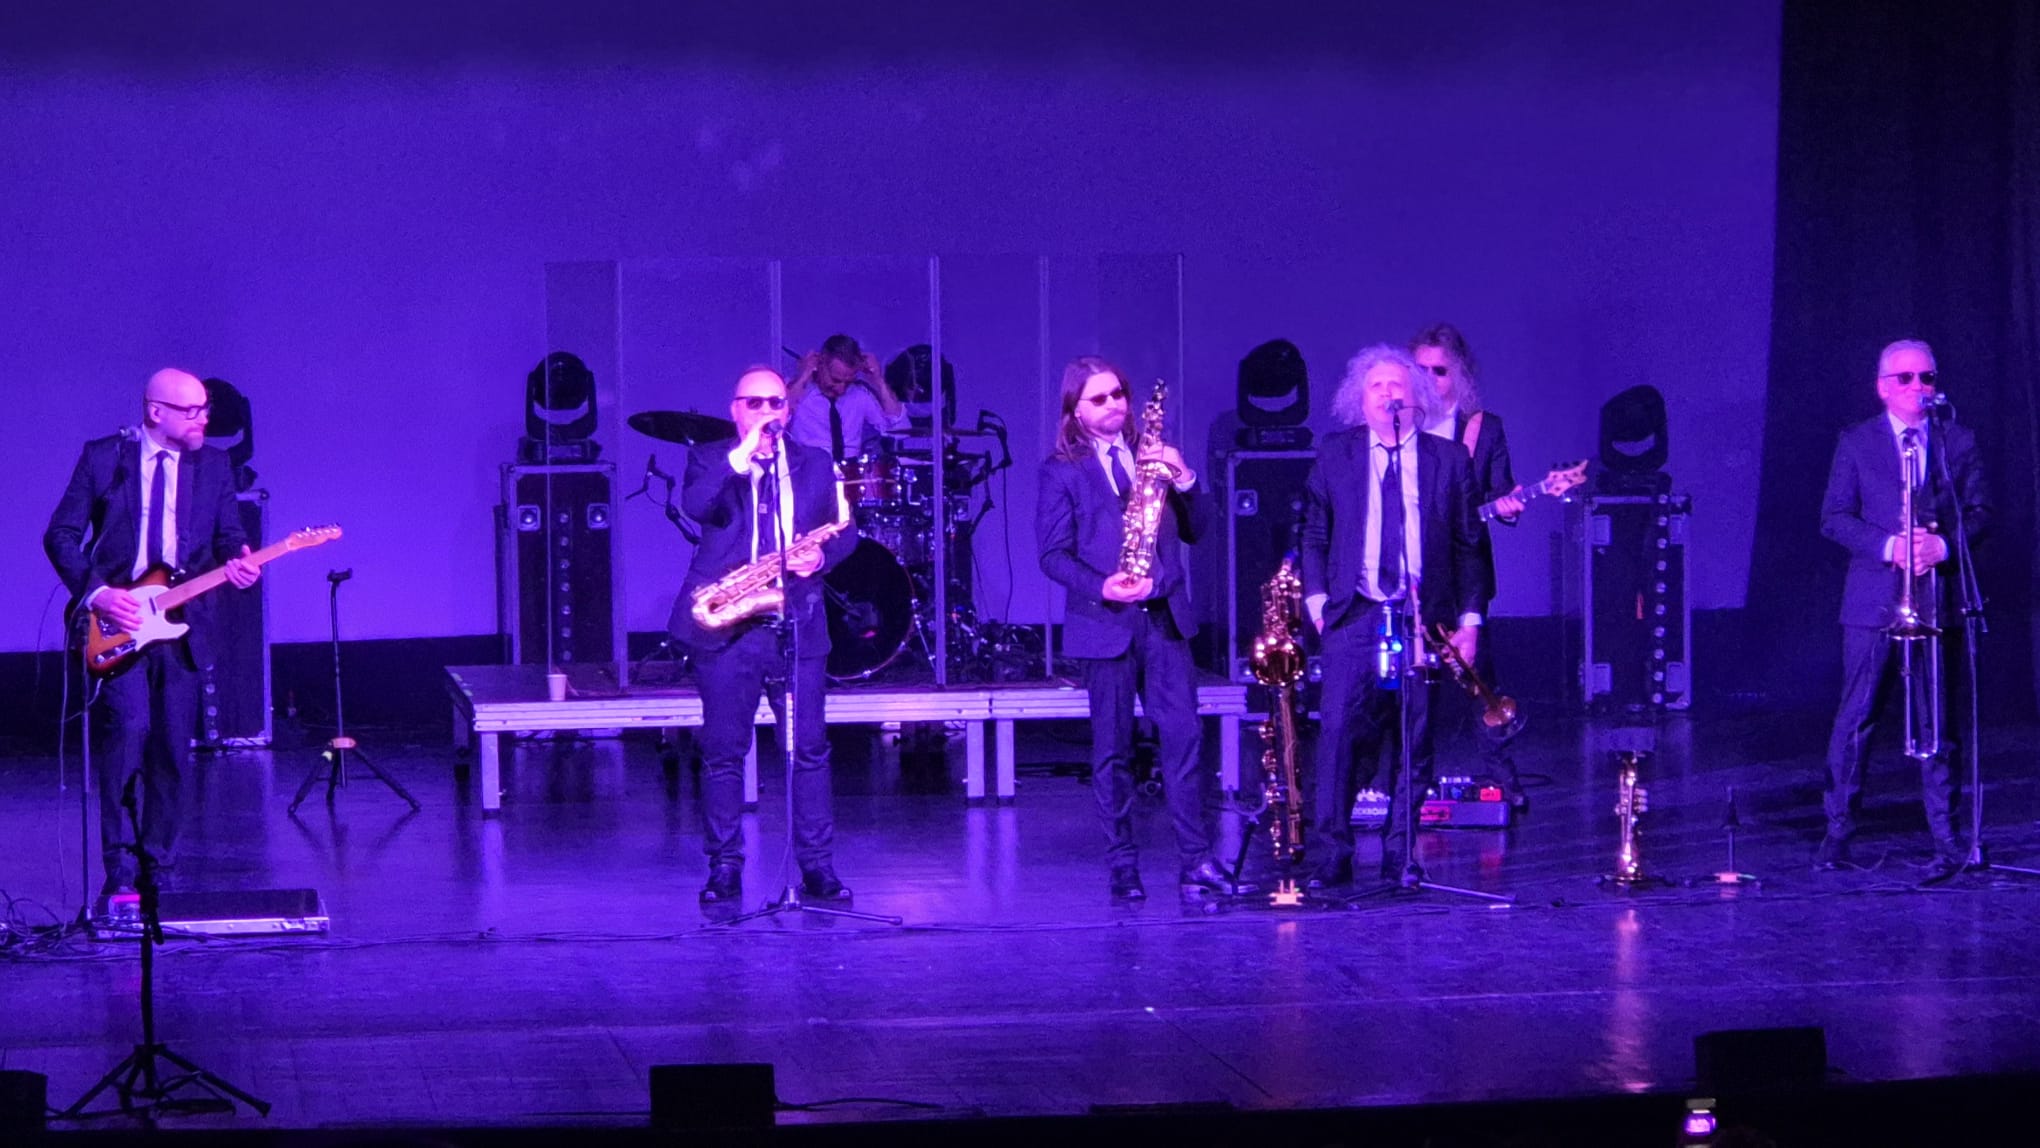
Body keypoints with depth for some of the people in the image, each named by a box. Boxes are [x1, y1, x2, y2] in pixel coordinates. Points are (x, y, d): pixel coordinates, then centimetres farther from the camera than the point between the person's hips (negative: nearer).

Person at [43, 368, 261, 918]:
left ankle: (155, 869, 17)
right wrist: (96, 592, -13)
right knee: (127, 729, -20)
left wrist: (238, 559, -15)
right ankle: (120, 873, -17)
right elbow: (61, 534, 0)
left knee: (172, 751, 4)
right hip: (115, 624, -4)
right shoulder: (103, 457, 0)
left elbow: (229, 533, 9)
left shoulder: (213, 464, 9)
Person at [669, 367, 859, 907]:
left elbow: (843, 531, 14)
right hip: (726, 627, -2)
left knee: (809, 749, 0)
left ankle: (818, 867, 6)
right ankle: (724, 868, 10)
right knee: (722, 752, 2)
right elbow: (694, 506, -16)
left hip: (798, 625, 2)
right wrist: (741, 456, -25)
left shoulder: (815, 465, 13)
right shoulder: (710, 460, 5)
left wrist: (823, 555, -7)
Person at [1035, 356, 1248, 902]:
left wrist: (1183, 481, -7)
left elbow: (1196, 531, 11)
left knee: (1184, 735, -4)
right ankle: (1122, 867, 8)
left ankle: (1197, 862, -2)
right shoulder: (1061, 472, 3)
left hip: (1164, 617, 3)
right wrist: (1101, 586, -19)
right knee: (1113, 748, 2)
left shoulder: (1154, 456, 13)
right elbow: (1053, 554, -3)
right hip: (1105, 624, -3)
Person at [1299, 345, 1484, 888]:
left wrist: (1469, 617, 3)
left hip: (1421, 616, 1)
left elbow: (1468, 545, 9)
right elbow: (1313, 534, 12)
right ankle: (1332, 853, -10)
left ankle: (1399, 853, 9)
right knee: (1339, 725, -13)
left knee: (1414, 736, 1)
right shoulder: (1334, 454, 9)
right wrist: (1316, 597, -1)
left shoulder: (1448, 459, 8)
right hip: (1353, 615, -1)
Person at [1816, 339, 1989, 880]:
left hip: (1936, 598, 1)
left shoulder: (1959, 442, 10)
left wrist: (1944, 544, -13)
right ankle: (1837, 831, 9)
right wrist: (1888, 545, -15)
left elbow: (1981, 511, 7)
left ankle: (1946, 839, 5)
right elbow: (1833, 518, 0)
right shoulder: (1856, 443, 6)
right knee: (1857, 717, 0)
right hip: (1873, 602, -1)